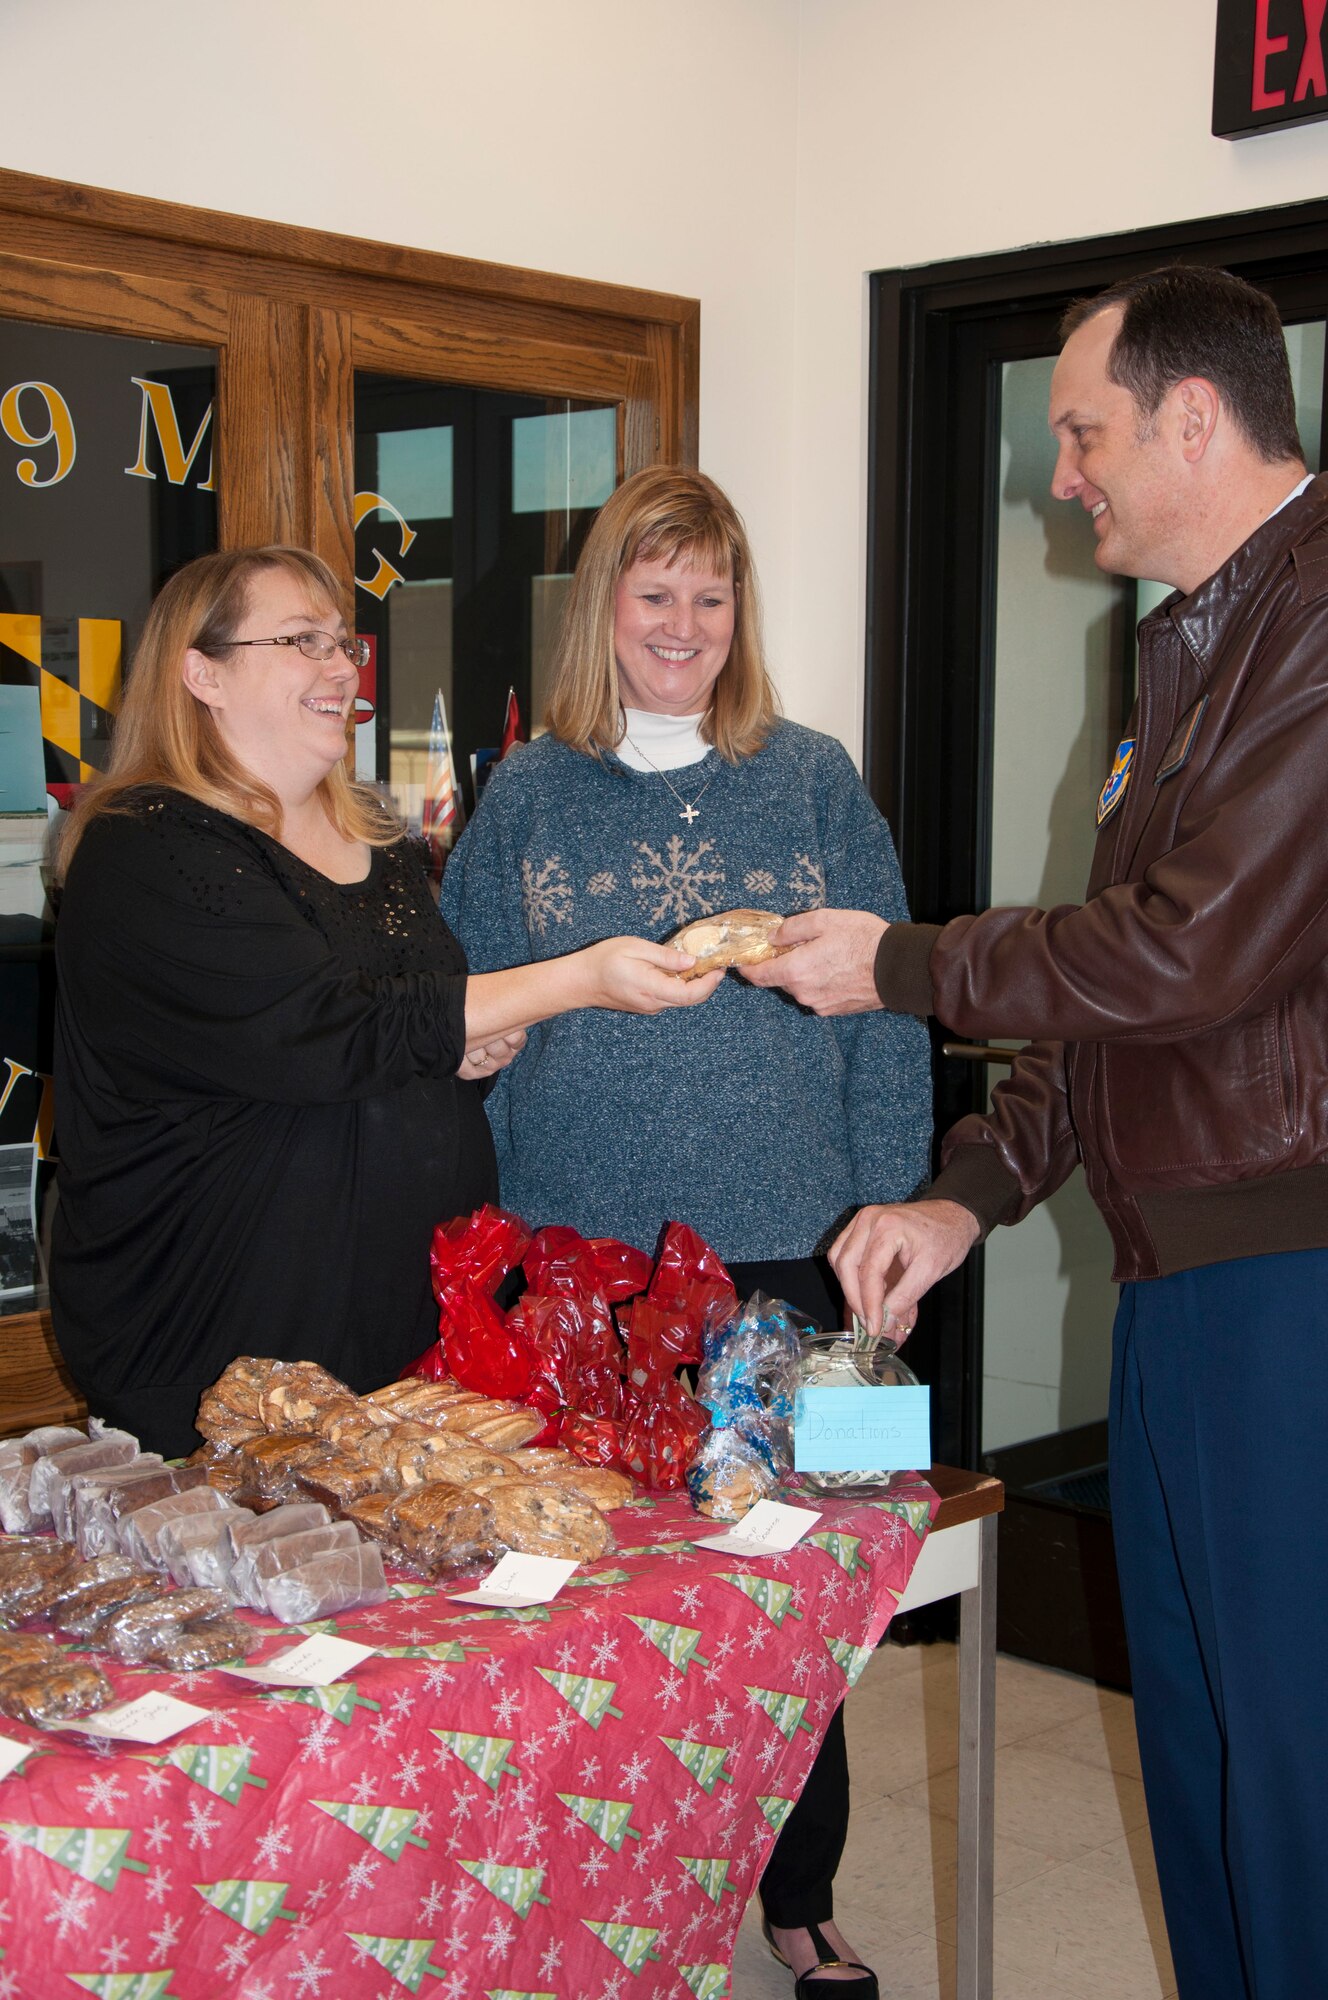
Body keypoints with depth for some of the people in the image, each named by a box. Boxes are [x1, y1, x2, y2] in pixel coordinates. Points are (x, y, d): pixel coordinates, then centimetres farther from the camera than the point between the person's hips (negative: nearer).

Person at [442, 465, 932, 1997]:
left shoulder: (812, 782, 5)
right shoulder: (528, 794, 6)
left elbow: (885, 1010, 4)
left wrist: (884, 1213, -3)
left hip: (779, 1252, 0)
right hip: (573, 1254, 0)